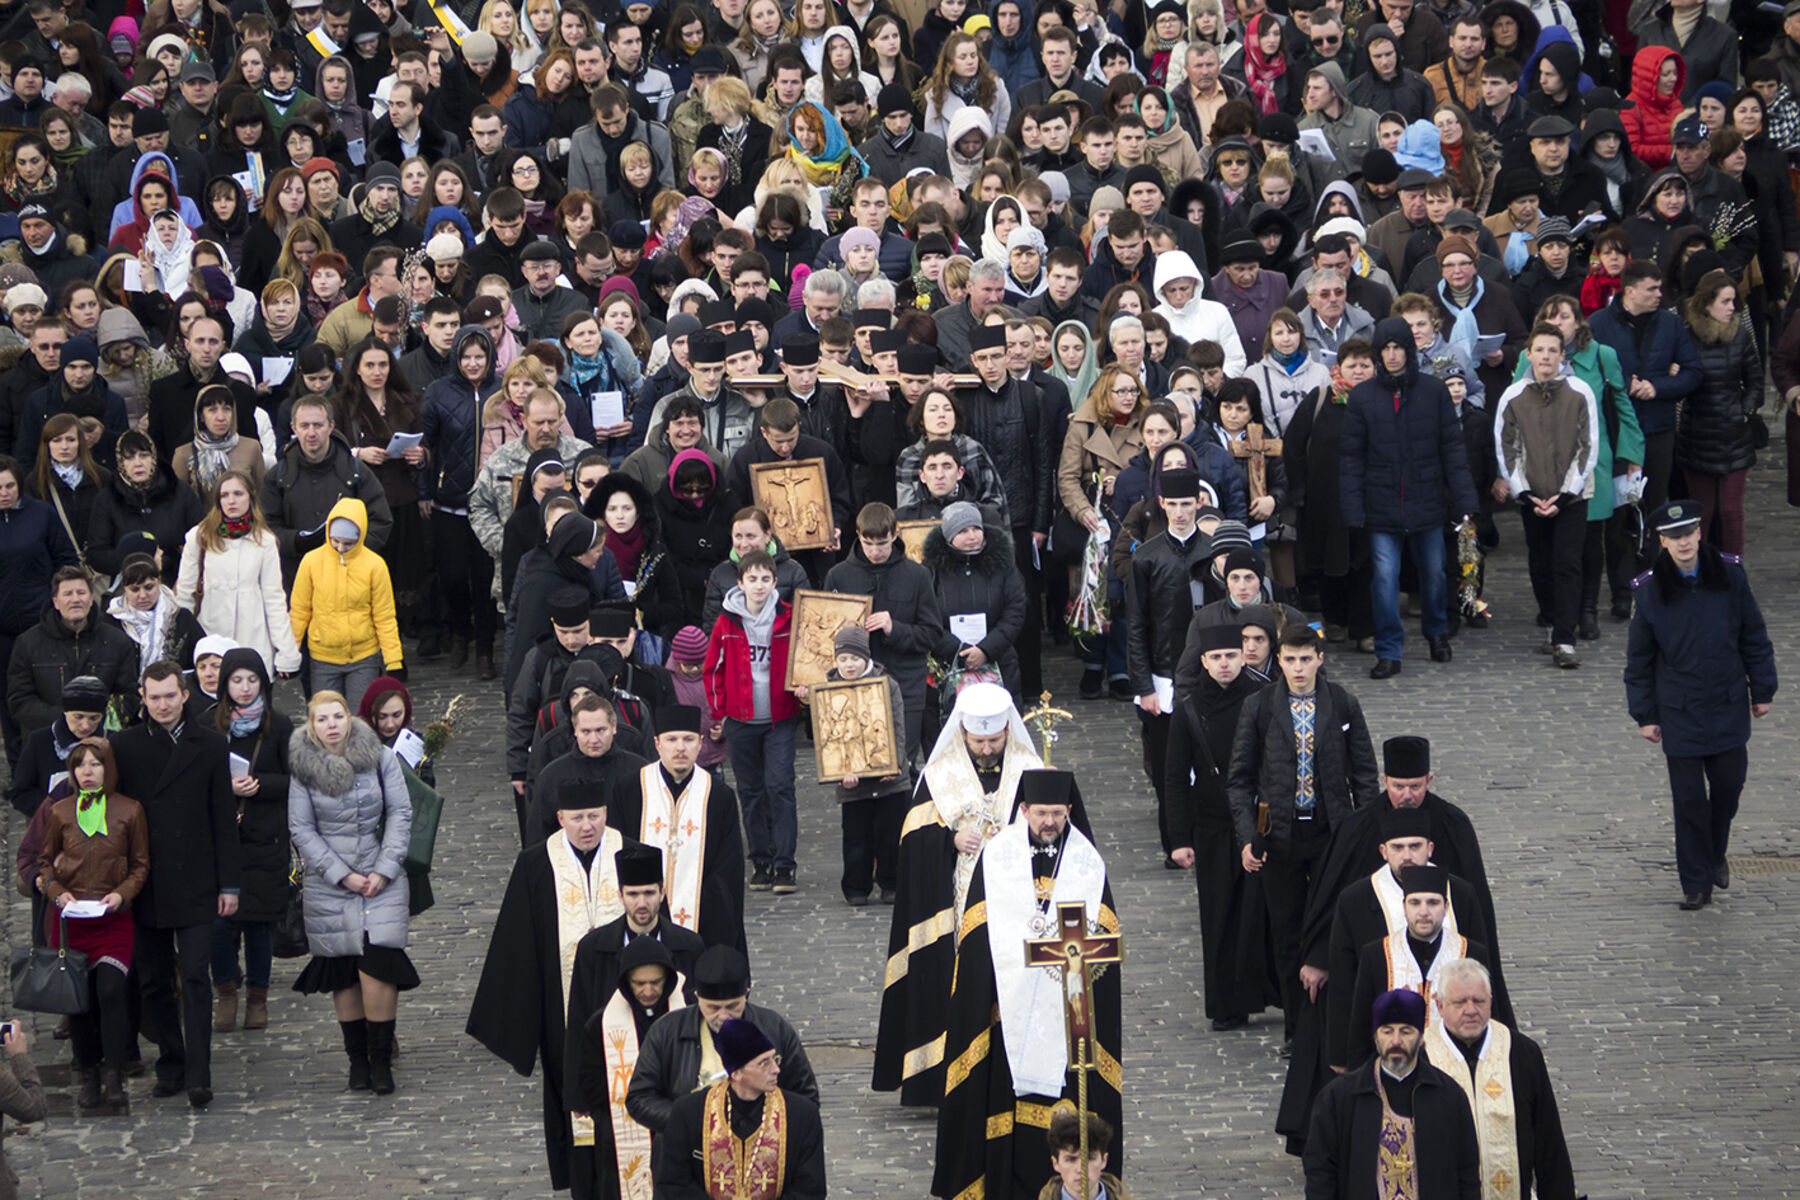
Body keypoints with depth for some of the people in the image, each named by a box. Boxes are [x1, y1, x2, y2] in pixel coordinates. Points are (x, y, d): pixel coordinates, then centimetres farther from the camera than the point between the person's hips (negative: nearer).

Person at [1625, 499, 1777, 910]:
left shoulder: (1729, 574, -4)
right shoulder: (1649, 590, -7)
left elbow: (1753, 636, 6)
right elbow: (1639, 658, 2)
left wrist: (1762, 690, 7)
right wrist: (1644, 714, 2)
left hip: (1729, 705, 1)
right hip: (1679, 712, -1)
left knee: (1729, 784, 8)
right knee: (1689, 797, 0)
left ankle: (1715, 855, 36)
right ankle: (1696, 883, 11)